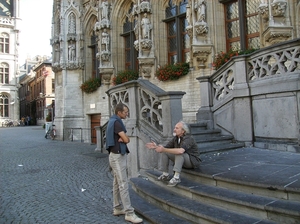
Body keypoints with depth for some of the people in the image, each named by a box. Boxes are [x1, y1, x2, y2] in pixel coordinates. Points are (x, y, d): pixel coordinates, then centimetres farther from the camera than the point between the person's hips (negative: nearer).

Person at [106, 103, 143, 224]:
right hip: (118, 156, -11)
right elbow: (126, 139, -19)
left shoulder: (114, 121, 15)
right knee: (123, 184, -9)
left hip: (118, 155, 11)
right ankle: (129, 213, -6)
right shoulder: (116, 122, -18)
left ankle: (118, 208, 24)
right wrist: (124, 138, 2)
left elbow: (126, 139, 9)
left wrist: (123, 138, -12)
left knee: (117, 183, 14)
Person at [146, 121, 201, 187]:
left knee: (178, 153, -36)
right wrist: (156, 146, -21)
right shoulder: (175, 138, -3)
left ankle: (176, 177, -34)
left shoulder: (188, 138, -27)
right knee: (164, 152, -4)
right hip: (182, 160, 8)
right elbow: (165, 148, -1)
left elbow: (180, 151, -46)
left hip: (193, 161, -8)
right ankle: (165, 175, -3)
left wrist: (164, 149, -41)